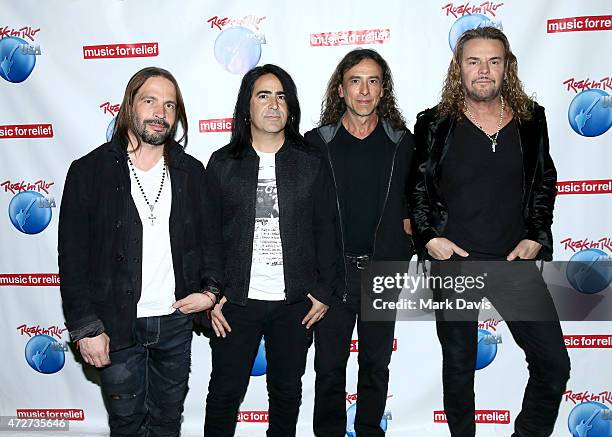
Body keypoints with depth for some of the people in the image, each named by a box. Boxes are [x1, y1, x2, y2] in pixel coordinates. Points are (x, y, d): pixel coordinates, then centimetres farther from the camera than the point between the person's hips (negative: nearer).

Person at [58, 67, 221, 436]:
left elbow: (209, 239, 10)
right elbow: (73, 255, -6)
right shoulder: (90, 171, -6)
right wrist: (85, 326, -9)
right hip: (117, 325, -2)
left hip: (176, 321, 3)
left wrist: (210, 289, -5)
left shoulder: (191, 172, 3)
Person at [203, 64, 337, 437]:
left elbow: (325, 230, 4)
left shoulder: (312, 162, 3)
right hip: (235, 302, 0)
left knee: (287, 391, 15)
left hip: (296, 304, 1)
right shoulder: (223, 163, 2)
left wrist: (324, 291, -1)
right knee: (225, 392, 9)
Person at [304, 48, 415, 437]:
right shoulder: (317, 142, 0)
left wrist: (403, 252, -2)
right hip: (332, 271, -1)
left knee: (376, 366, 15)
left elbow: (410, 209, 8)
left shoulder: (403, 143, 3)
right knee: (329, 368, 9)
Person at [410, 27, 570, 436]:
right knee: (458, 367, 12)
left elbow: (544, 183, 11)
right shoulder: (435, 124, -2)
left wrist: (536, 237, 0)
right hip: (453, 262, -2)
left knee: (554, 363, 4)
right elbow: (416, 188, 3)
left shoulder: (530, 119, 4)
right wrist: (428, 237, -8)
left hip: (515, 262, 2)